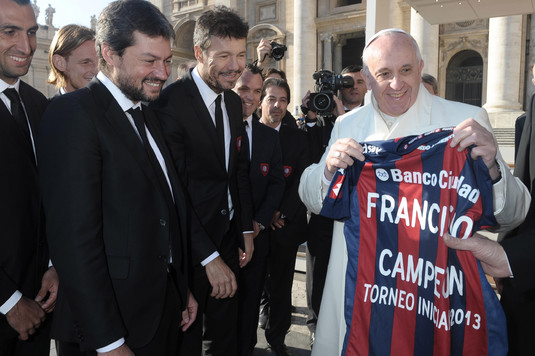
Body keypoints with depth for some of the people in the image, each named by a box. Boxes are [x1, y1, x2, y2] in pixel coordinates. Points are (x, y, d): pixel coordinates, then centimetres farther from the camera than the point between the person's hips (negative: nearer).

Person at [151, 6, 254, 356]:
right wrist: (209, 257, -21)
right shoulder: (171, 101, -19)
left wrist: (246, 228, 11)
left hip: (228, 238, 7)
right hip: (188, 245, -7)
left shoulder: (234, 102, 6)